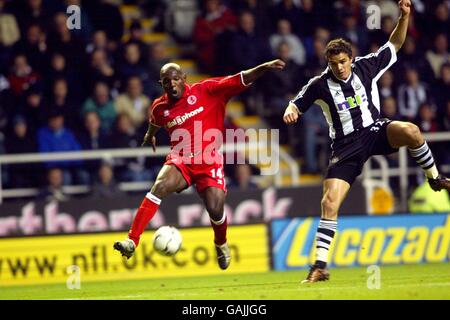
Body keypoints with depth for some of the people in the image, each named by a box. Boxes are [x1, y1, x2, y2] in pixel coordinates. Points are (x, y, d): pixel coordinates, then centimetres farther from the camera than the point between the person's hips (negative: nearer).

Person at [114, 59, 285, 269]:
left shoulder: (206, 90, -4)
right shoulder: (160, 108, 6)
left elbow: (241, 80, -8)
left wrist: (265, 67, -21)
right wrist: (150, 135, 51)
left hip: (209, 161, -2)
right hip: (180, 160, 2)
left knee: (215, 210, -13)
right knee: (160, 186, -28)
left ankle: (221, 244, 25)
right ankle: (132, 241, -33)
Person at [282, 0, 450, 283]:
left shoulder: (366, 67, -1)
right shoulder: (320, 85, -4)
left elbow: (395, 45, 8)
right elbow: (297, 104, 8)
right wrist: (290, 111, -17)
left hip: (376, 131, 0)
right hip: (346, 146, 0)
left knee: (410, 131, -35)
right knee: (330, 203, -12)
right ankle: (320, 266, -5)